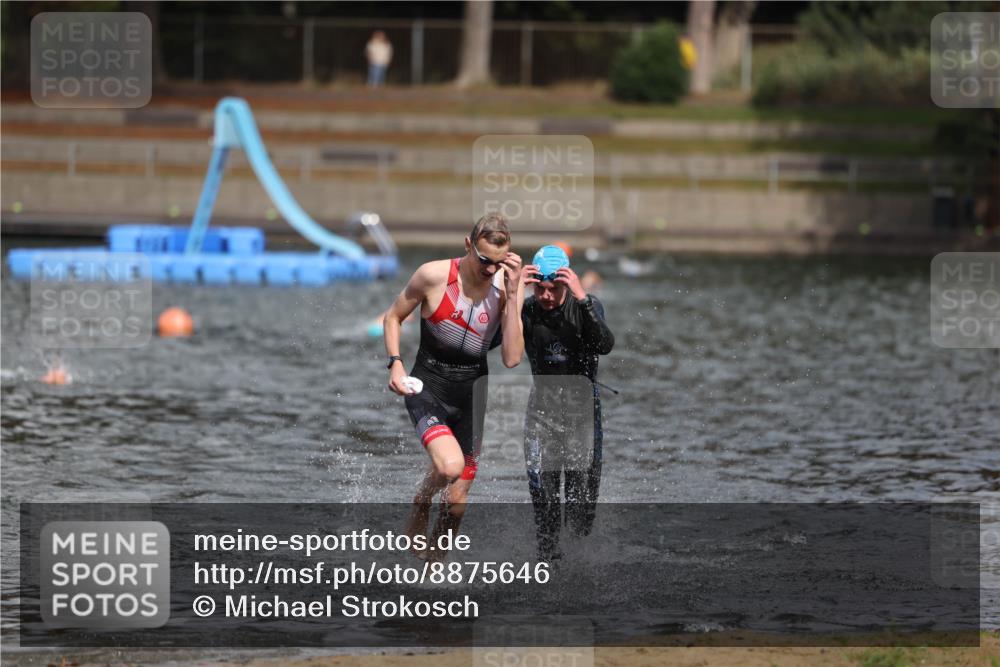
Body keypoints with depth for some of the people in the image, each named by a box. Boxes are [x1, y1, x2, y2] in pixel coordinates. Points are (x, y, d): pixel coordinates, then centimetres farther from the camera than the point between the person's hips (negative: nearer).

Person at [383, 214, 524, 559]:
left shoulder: (508, 286, -8)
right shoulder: (434, 275, -16)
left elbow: (512, 359, -16)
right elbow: (393, 316, 2)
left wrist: (512, 294, -21)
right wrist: (395, 363, -13)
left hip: (471, 391, 3)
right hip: (428, 387, -3)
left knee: (456, 501, 8)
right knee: (450, 465, -30)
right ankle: (420, 506, 4)